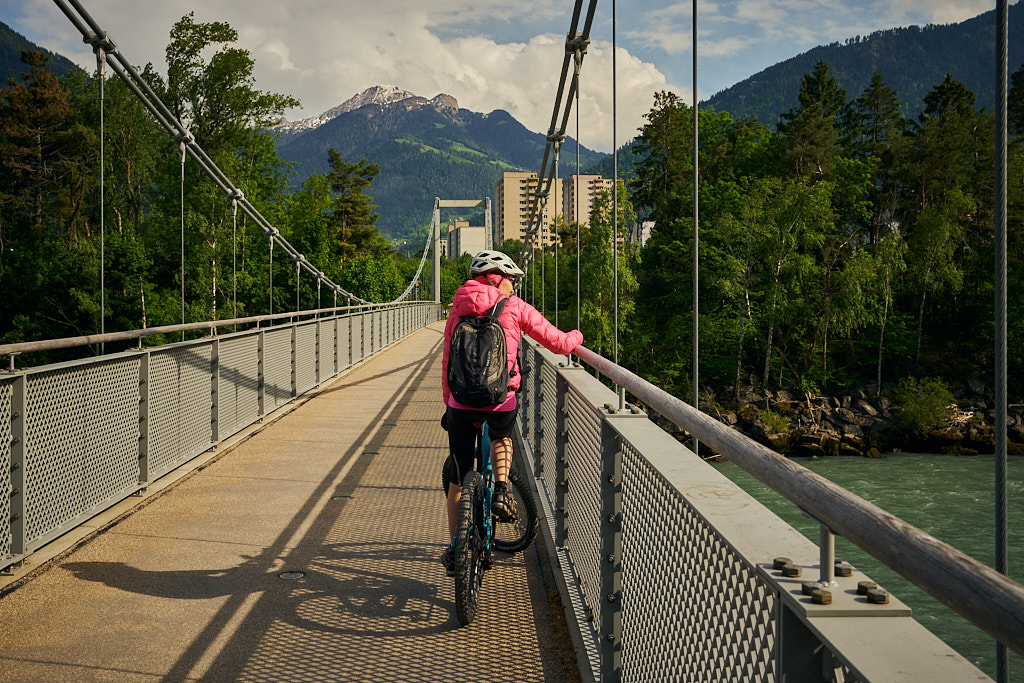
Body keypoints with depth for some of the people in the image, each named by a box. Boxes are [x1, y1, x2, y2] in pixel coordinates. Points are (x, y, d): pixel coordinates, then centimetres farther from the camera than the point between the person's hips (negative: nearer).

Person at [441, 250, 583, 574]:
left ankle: (454, 550, 21)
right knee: (501, 437, 35)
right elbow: (559, 343, 4)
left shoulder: (458, 309, 12)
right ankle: (501, 491, 13)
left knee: (459, 476, 16)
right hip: (501, 402, -2)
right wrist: (576, 336, 26)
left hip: (461, 402, 2)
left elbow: (447, 361, 16)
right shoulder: (515, 307, 2)